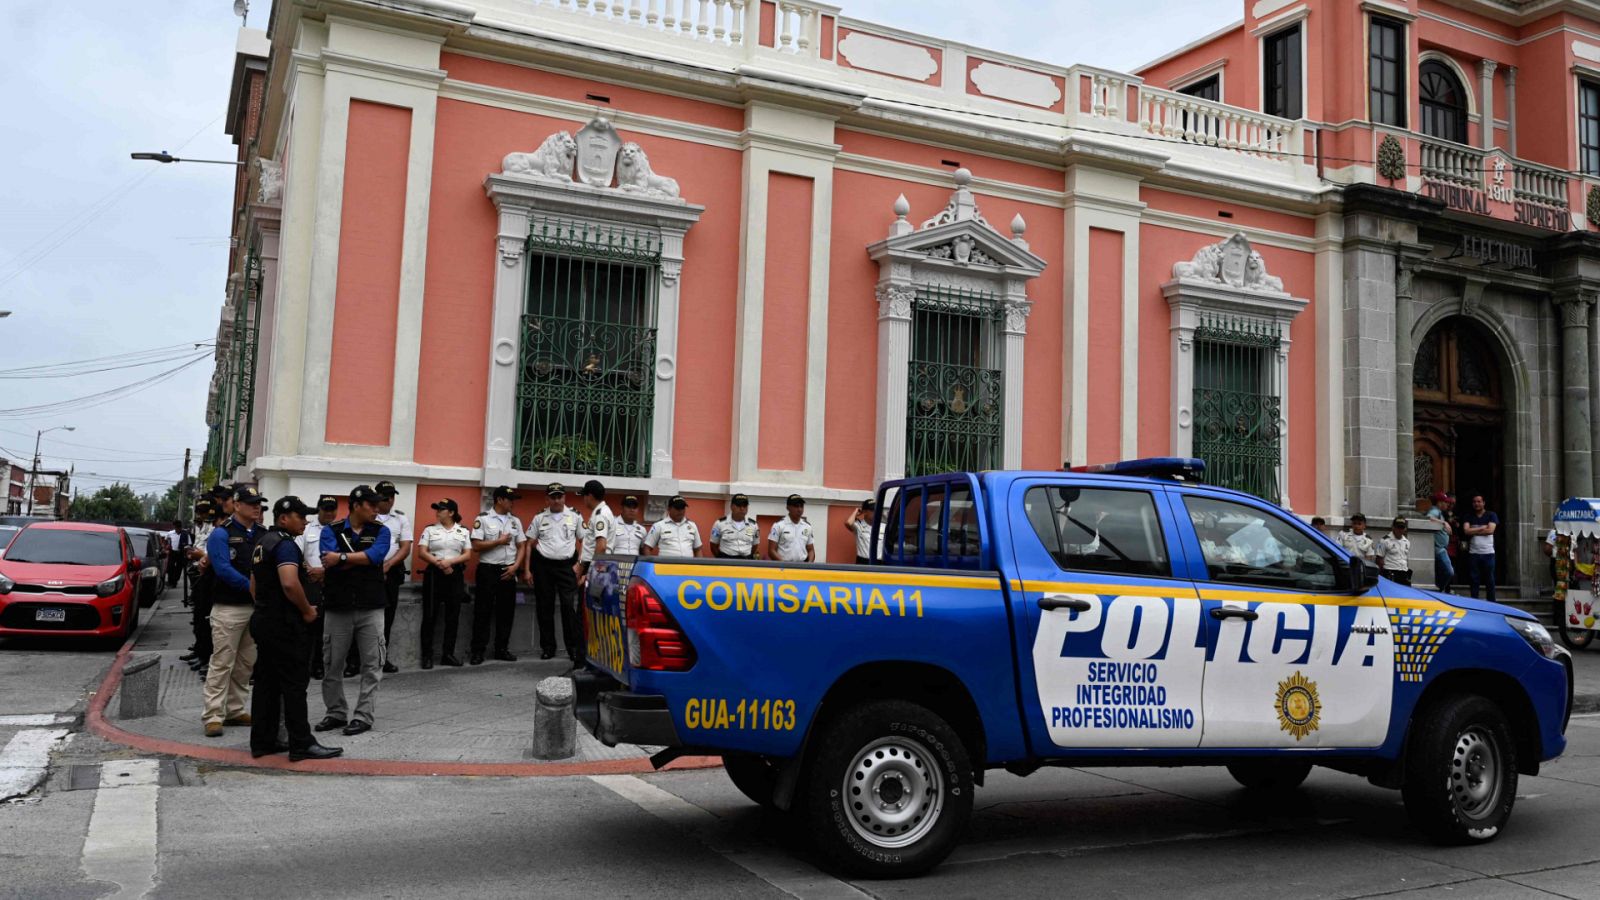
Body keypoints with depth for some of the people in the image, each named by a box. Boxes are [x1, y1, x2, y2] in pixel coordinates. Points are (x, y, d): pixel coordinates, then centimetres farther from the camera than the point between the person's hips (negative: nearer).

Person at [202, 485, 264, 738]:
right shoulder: (222, 534, -5)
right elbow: (224, 570, -15)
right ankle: (213, 716, -1)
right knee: (222, 663, -5)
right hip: (229, 608, -6)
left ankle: (235, 710, 22)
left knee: (246, 664, 12)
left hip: (257, 607, 6)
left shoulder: (263, 535, 11)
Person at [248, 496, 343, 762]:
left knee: (266, 682, 12)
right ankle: (302, 744, -3)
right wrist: (307, 610, -16)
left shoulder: (263, 543, 17)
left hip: (263, 619, 10)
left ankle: (262, 742, 16)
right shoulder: (285, 543, -15)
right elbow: (290, 583, -29)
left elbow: (253, 585, 25)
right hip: (285, 623, -10)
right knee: (294, 683, -6)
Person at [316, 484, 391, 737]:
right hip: (338, 607, 0)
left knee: (372, 665, 0)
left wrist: (342, 557, -14)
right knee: (332, 665, 8)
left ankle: (363, 716, 8)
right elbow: (330, 561, -14)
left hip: (371, 608, 0)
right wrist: (363, 559, -12)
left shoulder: (381, 531, 4)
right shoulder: (331, 531, 2)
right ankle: (336, 713, 22)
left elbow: (375, 556, -15)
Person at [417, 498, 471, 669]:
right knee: (430, 616, -2)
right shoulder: (430, 530, 4)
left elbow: (468, 555, 1)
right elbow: (422, 552, -4)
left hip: (455, 575, 2)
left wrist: (450, 561, -15)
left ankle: (448, 654, 12)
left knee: (453, 616, 4)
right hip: (434, 574, -1)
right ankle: (427, 655, 4)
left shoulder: (464, 532, 7)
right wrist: (439, 563, -16)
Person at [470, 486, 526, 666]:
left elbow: (521, 547, 12)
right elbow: (476, 546, -11)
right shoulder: (482, 519, -5)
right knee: (483, 612, -2)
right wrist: (499, 541, -12)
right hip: (488, 570, -5)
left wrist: (515, 566, -2)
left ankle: (501, 649, 15)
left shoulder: (515, 521, 11)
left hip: (508, 571, 5)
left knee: (506, 611, 7)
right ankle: (478, 651, 3)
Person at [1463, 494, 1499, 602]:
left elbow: (1490, 530, -9)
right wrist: (1482, 528, -6)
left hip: (1488, 553, -1)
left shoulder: (1491, 516, 7)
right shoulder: (1469, 517, 12)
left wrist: (1474, 531, -5)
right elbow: (1466, 531, -5)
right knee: (1474, 581, 2)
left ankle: (1491, 603, 7)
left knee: (1490, 581, 2)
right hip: (1473, 553, 1)